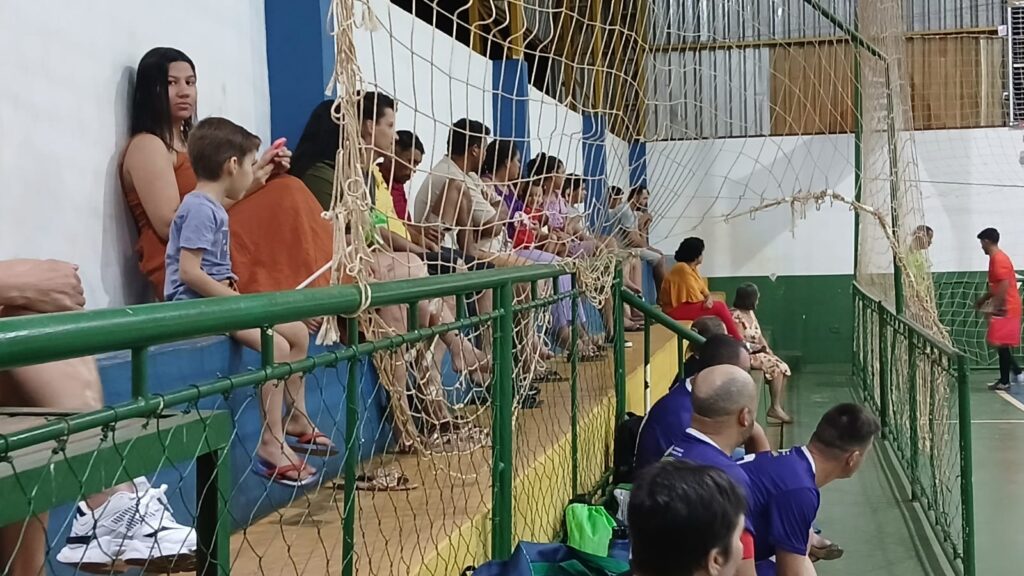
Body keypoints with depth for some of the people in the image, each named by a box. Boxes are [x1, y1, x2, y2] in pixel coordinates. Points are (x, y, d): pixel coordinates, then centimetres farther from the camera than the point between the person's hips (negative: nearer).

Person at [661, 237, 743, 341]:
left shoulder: (692, 268, 13)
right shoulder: (683, 268, -17)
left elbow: (703, 289, 9)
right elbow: (694, 297, -19)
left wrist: (709, 298, -12)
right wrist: (707, 300, -2)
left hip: (687, 305, 10)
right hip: (677, 309, -10)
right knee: (719, 307, -16)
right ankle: (739, 341, -9)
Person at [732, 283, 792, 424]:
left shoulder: (750, 313, 13)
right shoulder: (736, 316, -16)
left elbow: (760, 336, 11)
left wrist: (770, 352, -3)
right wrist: (756, 347, -14)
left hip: (757, 353, 9)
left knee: (783, 367, -9)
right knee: (775, 367, -22)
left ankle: (778, 406, -12)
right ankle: (775, 408, -14)